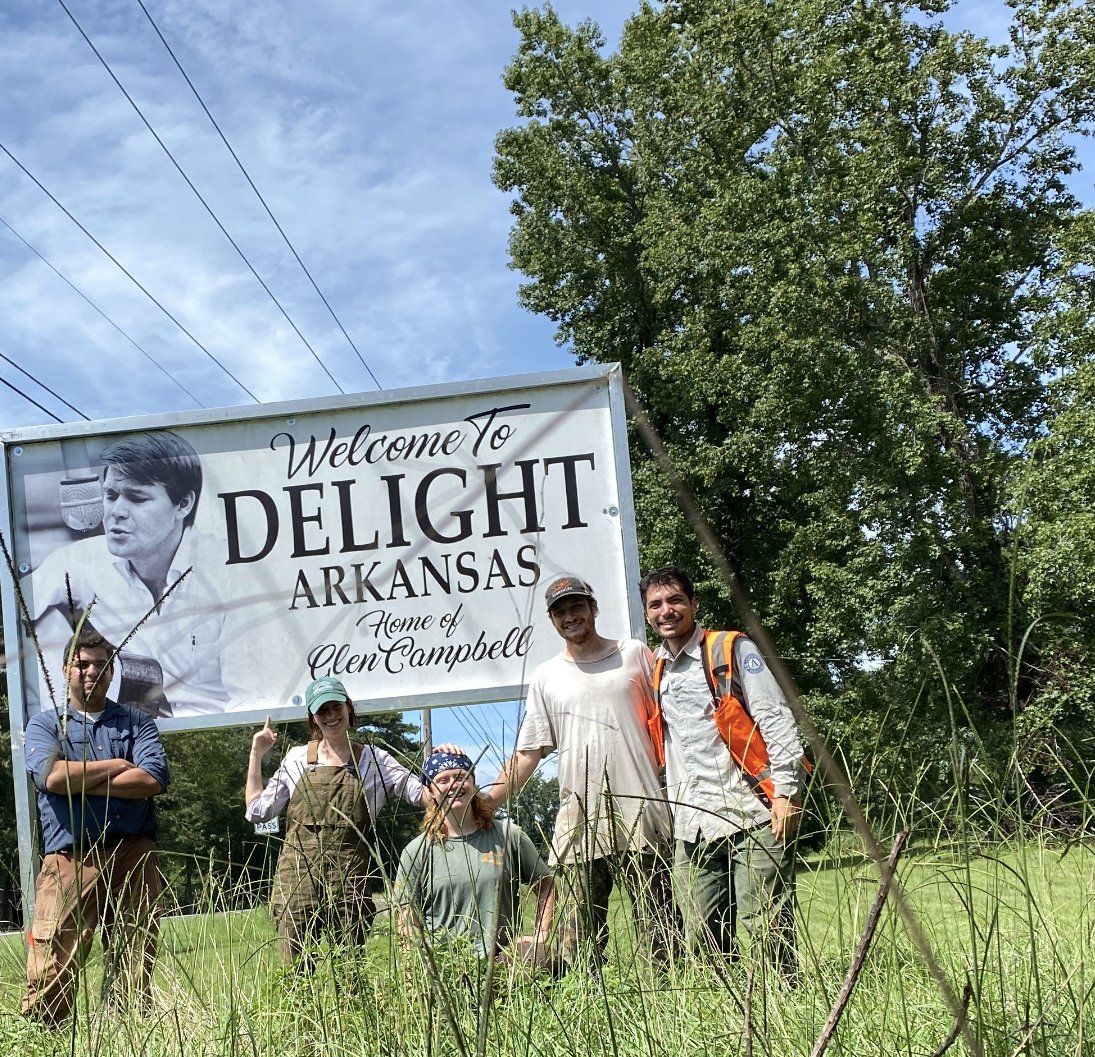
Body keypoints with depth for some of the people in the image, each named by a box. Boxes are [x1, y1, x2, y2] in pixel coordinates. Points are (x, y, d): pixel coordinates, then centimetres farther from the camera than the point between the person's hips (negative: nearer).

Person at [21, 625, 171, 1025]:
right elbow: (52, 775, -9)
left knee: (134, 975, 3)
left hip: (134, 857, 2)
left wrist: (81, 782, -6)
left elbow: (153, 779, -3)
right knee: (50, 978, -9)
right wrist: (118, 766, -1)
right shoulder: (45, 724, 13)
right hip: (70, 859, -2)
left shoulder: (138, 723, 16)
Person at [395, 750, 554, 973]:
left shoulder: (508, 836, 9)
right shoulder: (416, 853, 8)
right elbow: (408, 921, 8)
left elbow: (545, 885, 19)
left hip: (503, 962, 2)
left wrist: (541, 936, 5)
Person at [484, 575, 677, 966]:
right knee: (580, 942, -2)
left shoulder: (635, 654, 11)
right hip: (579, 823, 1)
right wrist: (485, 803, 3)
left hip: (643, 816, -1)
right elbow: (528, 753, 14)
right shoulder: (546, 677, 14)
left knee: (661, 933, -3)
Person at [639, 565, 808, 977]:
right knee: (702, 942, 3)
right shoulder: (656, 670, 19)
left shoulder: (733, 650, 1)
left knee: (766, 924, -10)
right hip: (693, 828, 6)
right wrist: (670, 810, 20)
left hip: (753, 815, -6)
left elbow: (776, 719, -6)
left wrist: (785, 789, -15)